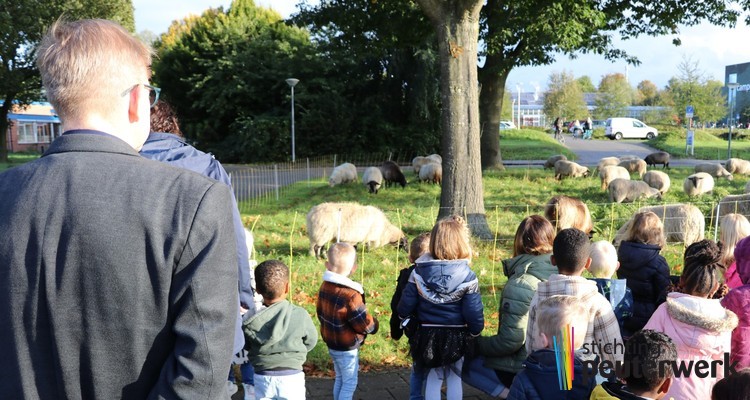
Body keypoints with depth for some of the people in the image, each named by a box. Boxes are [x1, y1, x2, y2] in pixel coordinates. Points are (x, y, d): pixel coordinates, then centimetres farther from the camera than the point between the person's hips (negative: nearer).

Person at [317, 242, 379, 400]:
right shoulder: (350, 295, -27)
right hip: (347, 347, -8)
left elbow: (321, 313, 12)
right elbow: (365, 324, -21)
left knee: (340, 378, 23)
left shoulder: (324, 287, -2)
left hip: (331, 343, 8)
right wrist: (374, 324, 0)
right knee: (349, 383, 5)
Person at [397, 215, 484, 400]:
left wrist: (405, 318, 18)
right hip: (456, 337, -1)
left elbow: (406, 305, -5)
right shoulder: (467, 277, -15)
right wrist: (475, 332, 6)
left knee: (433, 378, 16)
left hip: (428, 336, 2)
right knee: (454, 378, 14)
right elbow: (473, 312, -13)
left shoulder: (419, 272, -9)